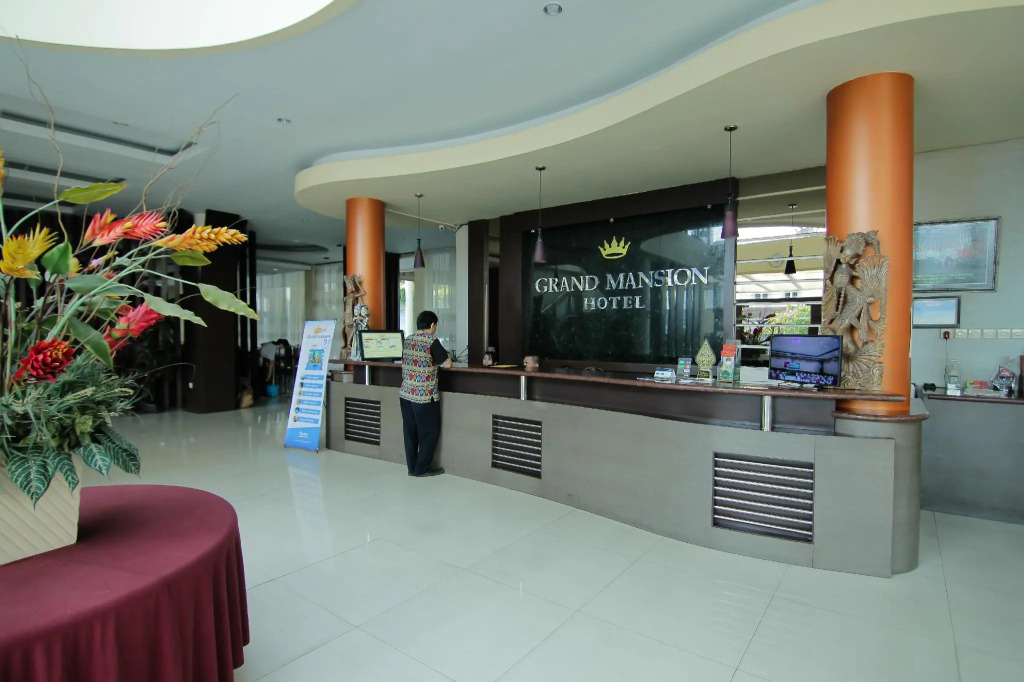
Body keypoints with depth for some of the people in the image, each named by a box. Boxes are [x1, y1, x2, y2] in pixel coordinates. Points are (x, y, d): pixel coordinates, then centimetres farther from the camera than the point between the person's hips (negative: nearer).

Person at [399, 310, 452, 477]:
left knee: (410, 431, 13)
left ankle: (412, 467, 21)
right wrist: (437, 360, 10)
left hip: (405, 393, 7)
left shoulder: (408, 339, 9)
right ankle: (421, 468, 12)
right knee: (429, 432, 6)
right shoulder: (431, 340, -11)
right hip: (424, 395, -7)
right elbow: (447, 364, -11)